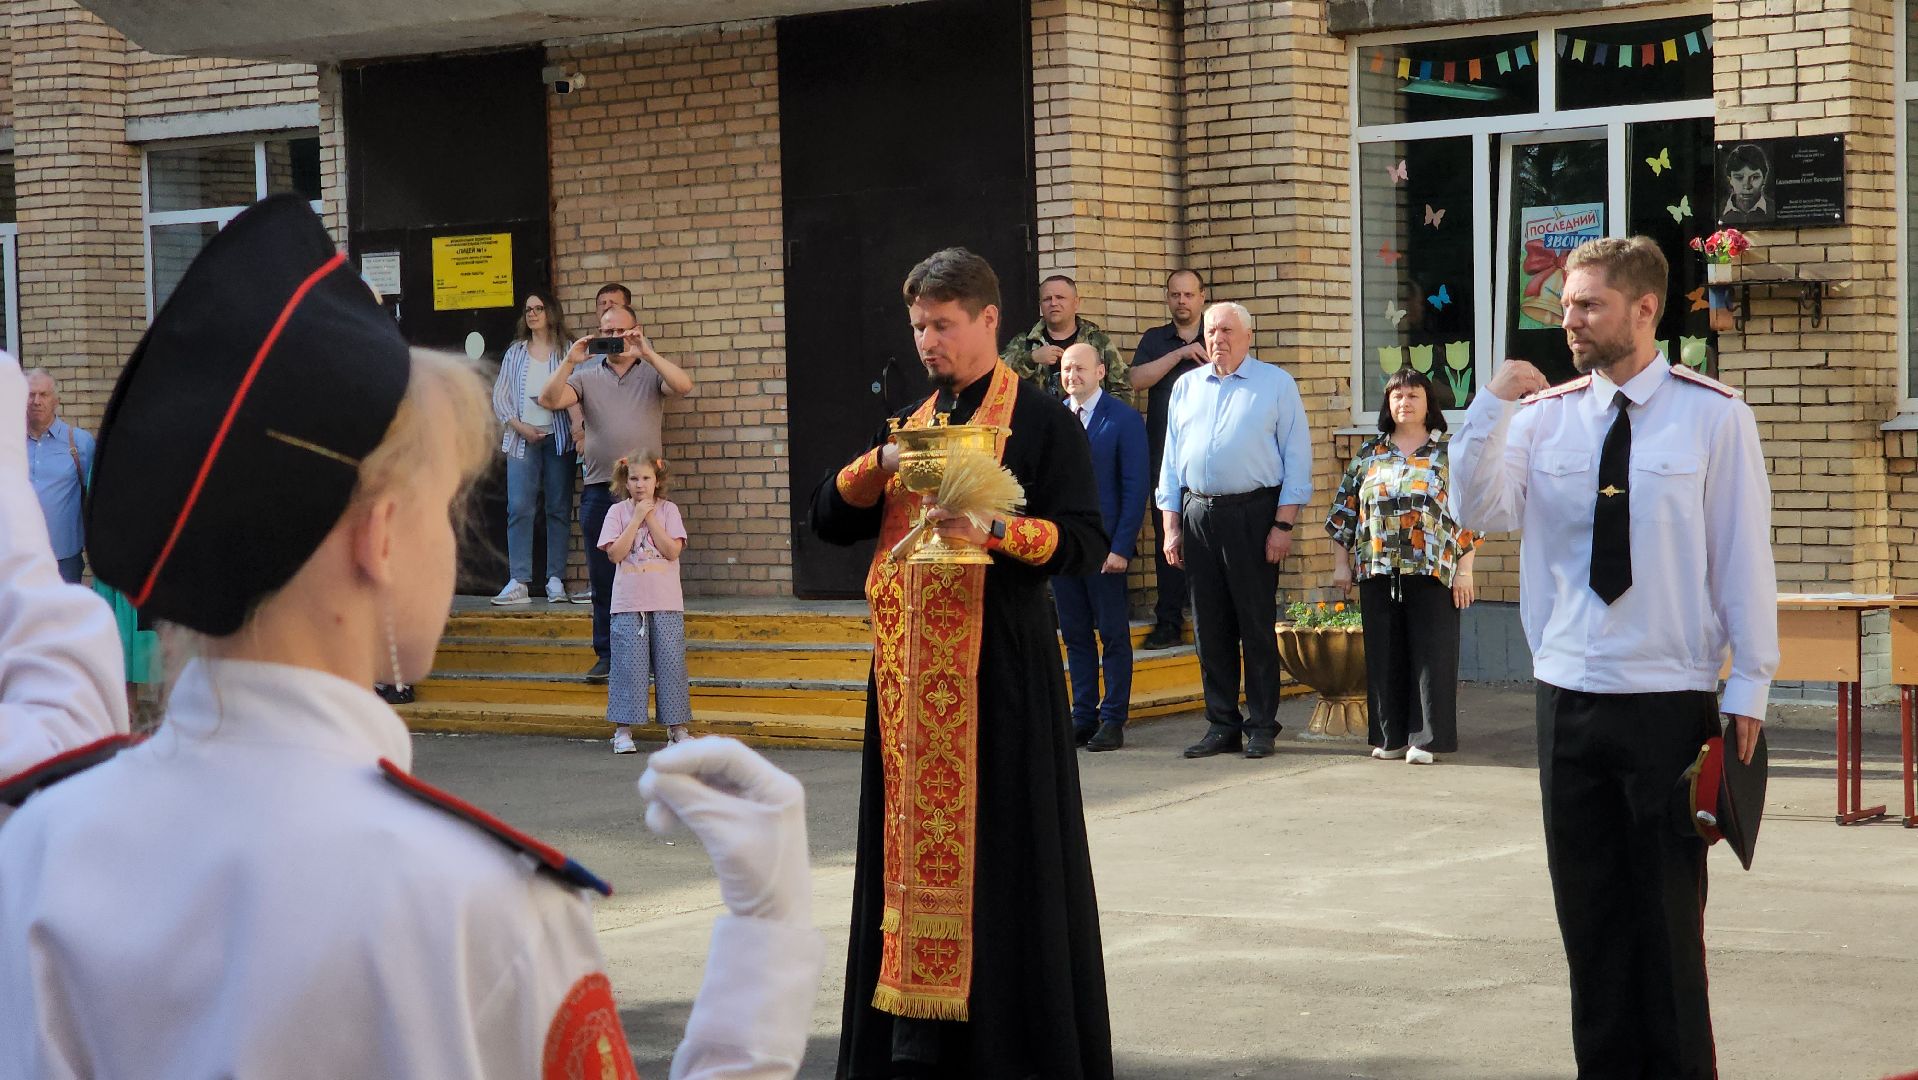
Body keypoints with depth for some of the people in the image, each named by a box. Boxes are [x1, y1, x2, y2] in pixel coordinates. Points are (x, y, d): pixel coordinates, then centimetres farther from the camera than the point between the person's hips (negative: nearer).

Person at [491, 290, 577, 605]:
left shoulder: (568, 351, 7)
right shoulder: (515, 352, 15)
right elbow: (499, 395, 11)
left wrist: (576, 425, -16)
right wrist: (520, 426, -3)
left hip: (558, 437, -2)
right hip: (522, 438, 2)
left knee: (559, 509, -2)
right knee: (519, 508, -8)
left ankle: (556, 580, 1)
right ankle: (519, 582, -10)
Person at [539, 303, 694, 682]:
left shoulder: (651, 373, 7)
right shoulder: (587, 377, 12)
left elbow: (683, 386, -13)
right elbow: (549, 399, -2)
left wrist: (647, 353, -19)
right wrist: (570, 361, -13)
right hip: (600, 491, 2)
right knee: (602, 577, 5)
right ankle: (607, 655, 11)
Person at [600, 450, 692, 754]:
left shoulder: (668, 510, 4)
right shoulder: (618, 512, 3)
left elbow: (672, 551, -8)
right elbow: (615, 553, -9)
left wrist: (650, 518, -9)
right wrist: (636, 518, -10)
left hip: (666, 603, 1)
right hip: (628, 603, -1)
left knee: (670, 661, 2)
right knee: (628, 664, -2)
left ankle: (677, 727, 10)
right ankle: (623, 729, 4)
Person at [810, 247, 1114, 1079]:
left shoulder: (1040, 421, -2)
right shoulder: (910, 422, 17)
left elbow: (1085, 542, -9)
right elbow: (829, 521, 13)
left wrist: (994, 532, -23)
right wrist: (883, 466, -4)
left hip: (998, 667, -6)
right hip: (907, 666, 6)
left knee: (1002, 851, -4)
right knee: (913, 846, 6)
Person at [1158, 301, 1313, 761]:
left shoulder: (1276, 384, 3)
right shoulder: (1186, 387, 15)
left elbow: (1296, 458, -2)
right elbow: (1171, 460, 15)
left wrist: (1283, 524, -9)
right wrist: (1171, 527, 8)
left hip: (1252, 514, -4)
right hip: (1197, 514, 4)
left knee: (1257, 624, -1)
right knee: (1211, 626, 6)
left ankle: (1261, 727, 5)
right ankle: (1222, 726, 13)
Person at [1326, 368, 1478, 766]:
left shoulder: (1449, 454, 4)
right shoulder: (1369, 455, 12)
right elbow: (1344, 510, 14)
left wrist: (1464, 570, -6)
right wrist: (1341, 564, 8)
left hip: (1431, 570, -3)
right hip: (1377, 571, 3)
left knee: (1430, 653, -3)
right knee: (1384, 654, 5)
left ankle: (1425, 738, 2)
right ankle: (1389, 736, 12)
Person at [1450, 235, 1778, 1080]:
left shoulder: (1713, 416, -5)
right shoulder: (1545, 414, 4)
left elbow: (1745, 554, -4)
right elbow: (1479, 512, -4)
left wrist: (1748, 688, -5)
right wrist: (1492, 407, -16)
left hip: (1669, 700, -3)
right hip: (1568, 694, 4)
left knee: (1667, 908, 4)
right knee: (1588, 906, 11)